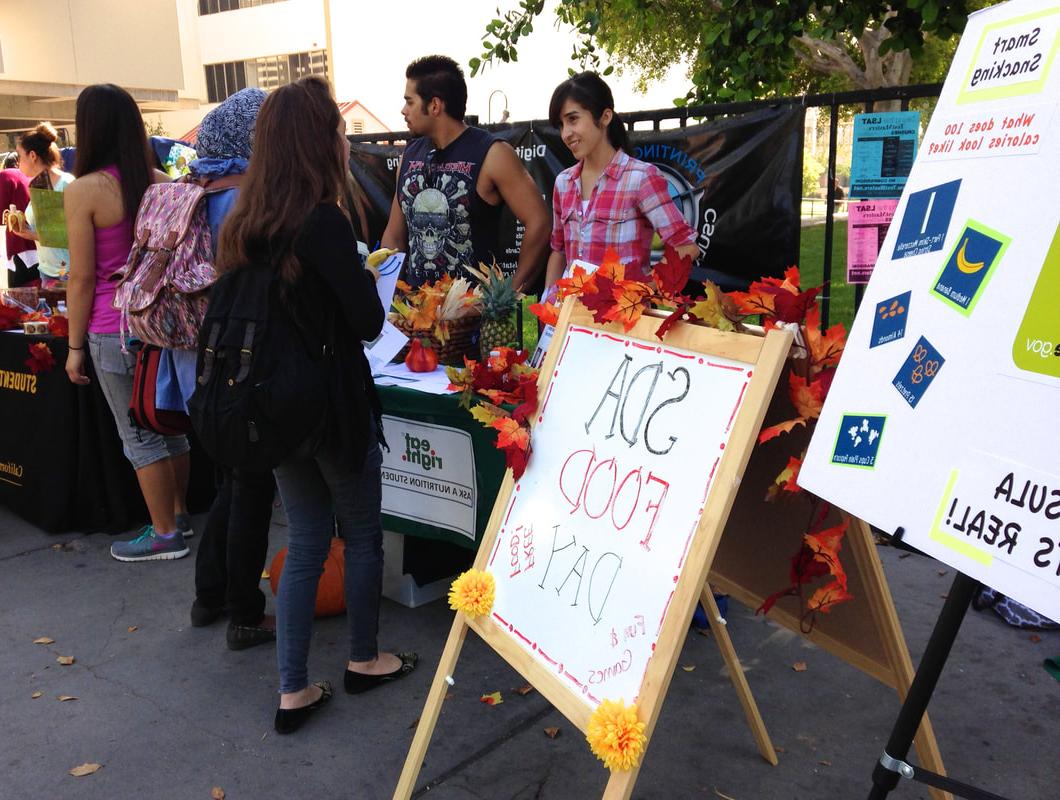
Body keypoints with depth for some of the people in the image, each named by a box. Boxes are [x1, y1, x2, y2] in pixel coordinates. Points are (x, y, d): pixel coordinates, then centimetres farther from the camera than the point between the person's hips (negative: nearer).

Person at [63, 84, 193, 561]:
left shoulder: (84, 190, -13)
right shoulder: (161, 182, 2)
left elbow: (83, 278, -12)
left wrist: (75, 347, -3)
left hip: (116, 332, -6)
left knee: (139, 436, 6)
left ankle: (165, 534, 15)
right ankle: (178, 514, 32)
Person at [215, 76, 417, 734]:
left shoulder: (245, 223, 3)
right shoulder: (324, 219, -19)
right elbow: (369, 321, -15)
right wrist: (363, 277, 3)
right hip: (334, 403, -6)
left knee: (305, 541, 16)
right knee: (363, 533, 15)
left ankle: (294, 690, 20)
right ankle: (365, 659, 33)